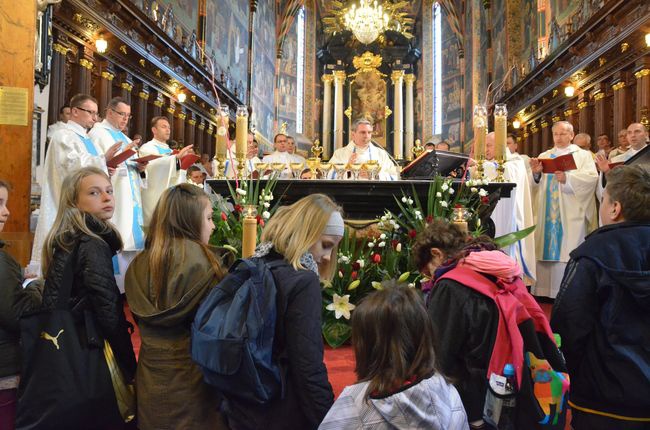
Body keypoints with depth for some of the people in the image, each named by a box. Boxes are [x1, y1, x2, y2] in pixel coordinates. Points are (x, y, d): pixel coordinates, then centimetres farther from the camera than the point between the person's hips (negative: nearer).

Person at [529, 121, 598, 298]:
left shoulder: (583, 155, 9)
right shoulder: (544, 156, 17)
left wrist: (567, 178, -23)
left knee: (568, 253, -6)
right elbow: (536, 186, 8)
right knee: (547, 250, 1)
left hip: (571, 214, -3)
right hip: (548, 213, 3)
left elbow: (591, 178, -9)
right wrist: (536, 174, -13)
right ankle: (545, 290, 6)